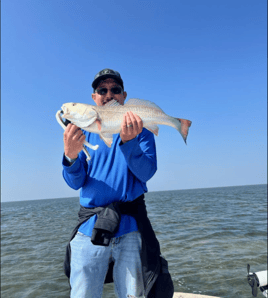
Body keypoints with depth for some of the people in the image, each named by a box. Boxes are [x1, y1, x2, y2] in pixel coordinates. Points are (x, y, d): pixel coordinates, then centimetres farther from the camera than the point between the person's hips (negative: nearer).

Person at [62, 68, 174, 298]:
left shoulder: (140, 130, 4)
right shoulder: (84, 133, 9)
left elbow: (146, 173, -10)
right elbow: (75, 183, 0)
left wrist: (129, 141, -26)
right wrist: (71, 156, -20)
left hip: (131, 228, -1)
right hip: (89, 229, 2)